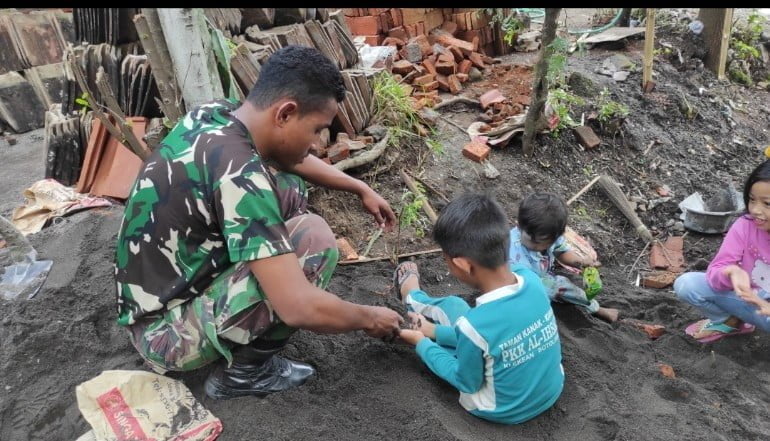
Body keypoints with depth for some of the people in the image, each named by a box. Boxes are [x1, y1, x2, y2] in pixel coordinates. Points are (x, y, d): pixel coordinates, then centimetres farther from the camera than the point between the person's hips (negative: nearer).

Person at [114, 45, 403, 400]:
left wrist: (360, 188, 18)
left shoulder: (217, 114, -6)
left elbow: (285, 156, 16)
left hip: (171, 285, 8)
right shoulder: (238, 174, -32)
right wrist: (370, 319, -15)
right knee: (314, 238, -22)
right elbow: (300, 307, -34)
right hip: (167, 331, -8)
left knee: (288, 187, 3)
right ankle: (245, 370, -4)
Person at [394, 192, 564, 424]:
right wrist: (436, 330, 3)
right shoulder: (530, 279, -20)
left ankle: (411, 298, 45)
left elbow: (467, 383, -17)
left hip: (504, 411, -4)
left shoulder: (474, 325, -37)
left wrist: (422, 342, -5)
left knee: (453, 305, 12)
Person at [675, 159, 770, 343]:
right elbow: (716, 270, -17)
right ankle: (731, 321, 6)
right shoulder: (745, 225, -16)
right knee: (686, 284, -19)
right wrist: (732, 274, -41)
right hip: (748, 297, 3)